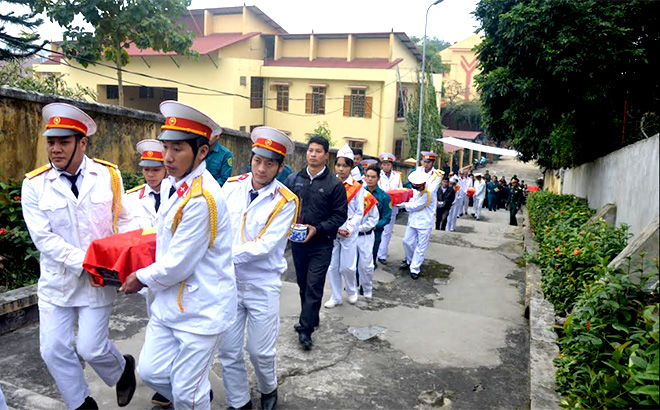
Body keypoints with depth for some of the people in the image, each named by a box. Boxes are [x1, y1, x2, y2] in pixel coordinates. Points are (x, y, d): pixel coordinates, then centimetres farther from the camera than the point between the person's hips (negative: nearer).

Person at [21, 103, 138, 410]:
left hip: (99, 279, -1)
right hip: (57, 279, 2)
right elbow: (43, 238, -10)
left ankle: (123, 369, 33)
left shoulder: (109, 175, -4)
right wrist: (85, 262, -20)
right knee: (53, 350, 8)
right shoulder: (34, 185, -6)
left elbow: (123, 220, 5)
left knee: (90, 347, -1)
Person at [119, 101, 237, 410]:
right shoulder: (172, 185, 3)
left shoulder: (202, 198, -26)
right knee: (151, 372, 16)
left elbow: (178, 265, -20)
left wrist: (142, 278, -4)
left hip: (201, 311, -8)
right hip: (169, 302, 8)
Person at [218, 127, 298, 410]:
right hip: (228, 281, 3)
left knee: (260, 351, 9)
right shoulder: (232, 186, 0)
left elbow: (266, 245, -17)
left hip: (262, 284, -3)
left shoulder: (286, 201, -10)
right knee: (227, 350, 11)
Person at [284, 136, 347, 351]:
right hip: (297, 241, 4)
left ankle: (305, 329, 5)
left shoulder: (335, 184, -6)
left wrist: (318, 229, -16)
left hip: (321, 244, -4)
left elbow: (340, 215, -5)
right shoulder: (293, 179, 4)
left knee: (314, 286, -4)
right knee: (303, 283, 15)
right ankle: (311, 318, 34)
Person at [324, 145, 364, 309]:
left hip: (349, 233, -2)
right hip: (331, 232, 2)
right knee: (332, 266, 7)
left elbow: (359, 212, -1)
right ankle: (336, 297, 24)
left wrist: (350, 229, -13)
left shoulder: (357, 188, -2)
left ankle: (351, 290, 31)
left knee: (347, 266, 2)